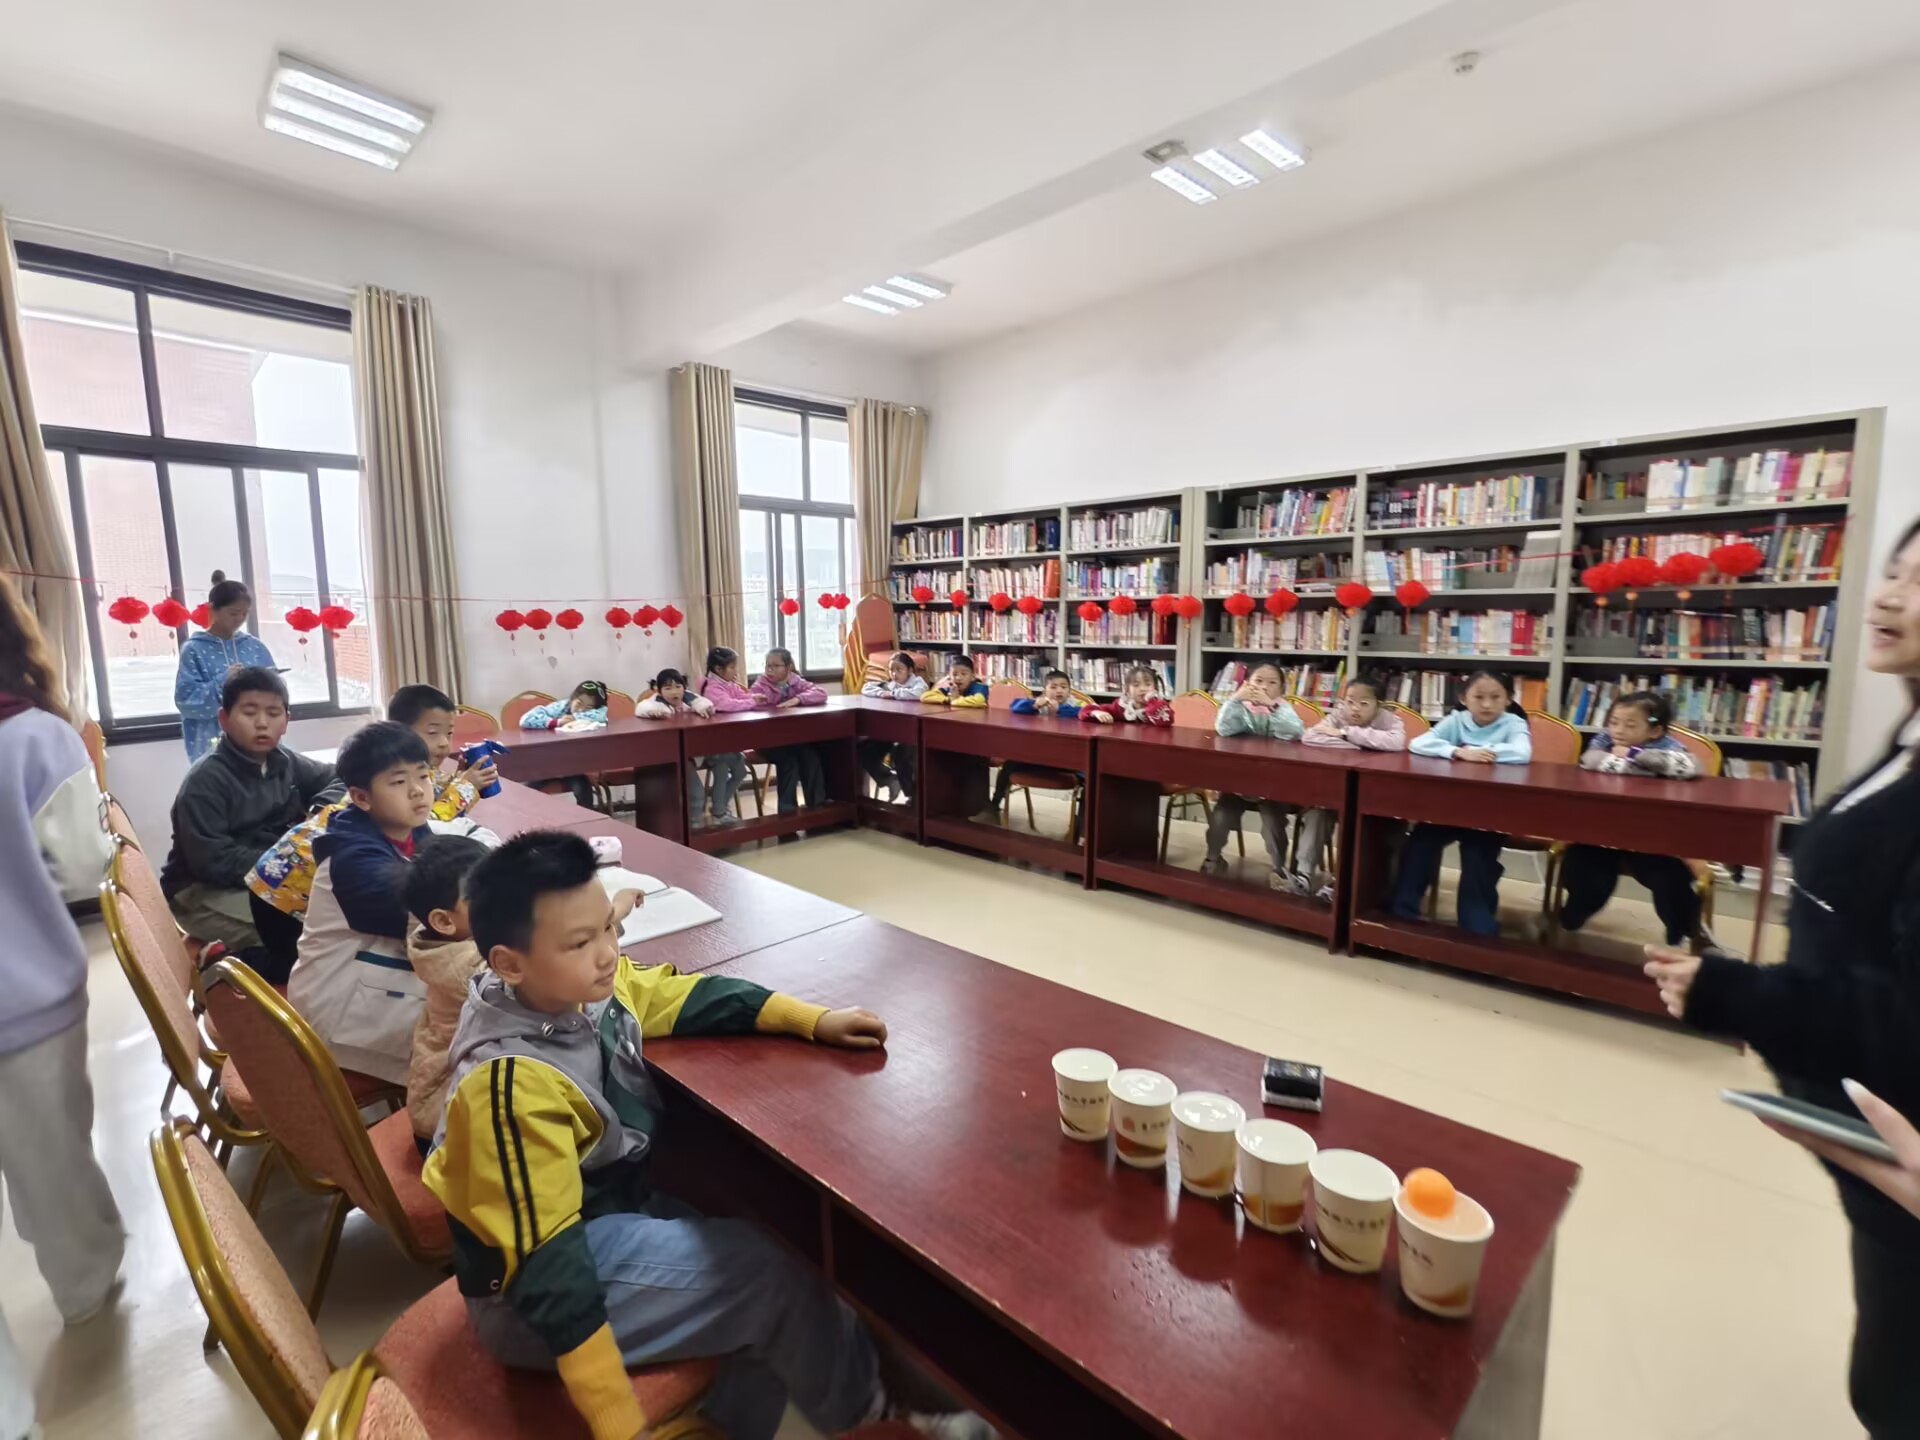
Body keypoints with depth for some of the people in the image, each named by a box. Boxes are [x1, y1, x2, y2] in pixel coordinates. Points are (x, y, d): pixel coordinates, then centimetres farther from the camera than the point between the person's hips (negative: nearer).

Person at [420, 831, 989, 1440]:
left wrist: (814, 1020, -5)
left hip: (614, 1208, 8)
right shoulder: (515, 1085, -32)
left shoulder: (581, 986, -11)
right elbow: (545, 1262, -31)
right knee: (776, 1272, -12)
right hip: (533, 1292, -8)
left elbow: (686, 996, 2)